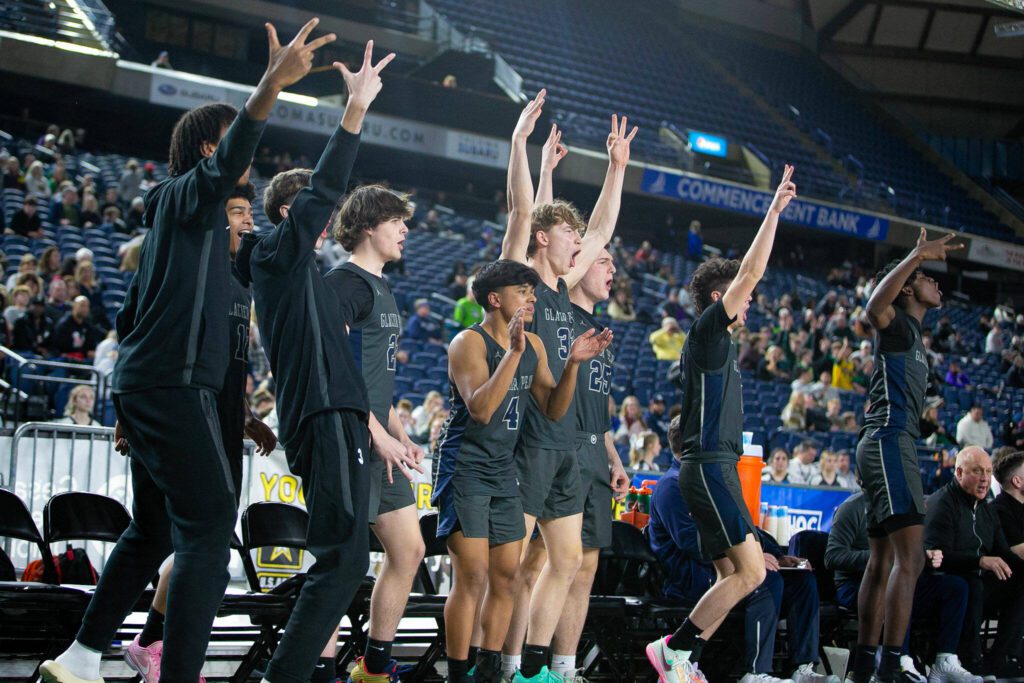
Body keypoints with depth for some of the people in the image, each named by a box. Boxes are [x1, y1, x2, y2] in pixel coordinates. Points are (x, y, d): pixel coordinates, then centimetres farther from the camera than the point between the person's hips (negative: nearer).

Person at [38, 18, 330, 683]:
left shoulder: (178, 206, 22)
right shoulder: (189, 192, -6)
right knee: (210, 526, -15)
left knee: (154, 530, 18)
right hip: (173, 384, -10)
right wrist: (272, 85, -44)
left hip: (147, 385, 10)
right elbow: (229, 159, -29)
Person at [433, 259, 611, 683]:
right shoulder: (469, 342, -13)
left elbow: (554, 410, 9)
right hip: (465, 468, -8)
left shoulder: (535, 345, 10)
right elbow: (480, 409, -26)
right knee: (473, 577, -13)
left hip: (504, 472, 8)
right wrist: (513, 351, -30)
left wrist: (573, 363, -5)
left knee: (506, 577, 7)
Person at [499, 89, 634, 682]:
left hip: (564, 443, 9)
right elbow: (522, 210, -16)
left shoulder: (561, 288, 16)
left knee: (568, 560, 10)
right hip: (527, 438, -9)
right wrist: (520, 140, -17)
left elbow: (602, 230, 25)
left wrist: (618, 167, 25)